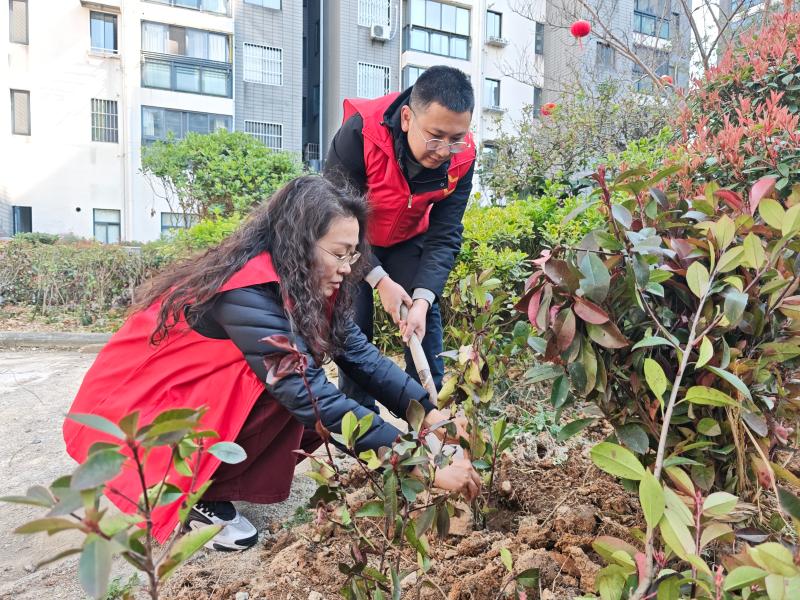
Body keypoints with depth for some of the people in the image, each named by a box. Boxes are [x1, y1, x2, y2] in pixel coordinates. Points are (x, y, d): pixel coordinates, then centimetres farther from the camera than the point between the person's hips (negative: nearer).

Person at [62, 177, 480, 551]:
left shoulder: (302, 285, -7)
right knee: (290, 390, -27)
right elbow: (311, 398, -36)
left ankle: (205, 477, 6)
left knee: (315, 419, -9)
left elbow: (360, 355, -9)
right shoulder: (247, 295, -32)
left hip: (200, 398, 8)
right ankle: (194, 494, -7)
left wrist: (429, 413, -20)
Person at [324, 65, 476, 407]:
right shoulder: (359, 133, -34)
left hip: (409, 239, 3)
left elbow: (444, 236, -19)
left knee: (426, 318, -5)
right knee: (354, 322, -8)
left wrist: (423, 298, -32)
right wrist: (379, 279, -31)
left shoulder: (462, 158, -24)